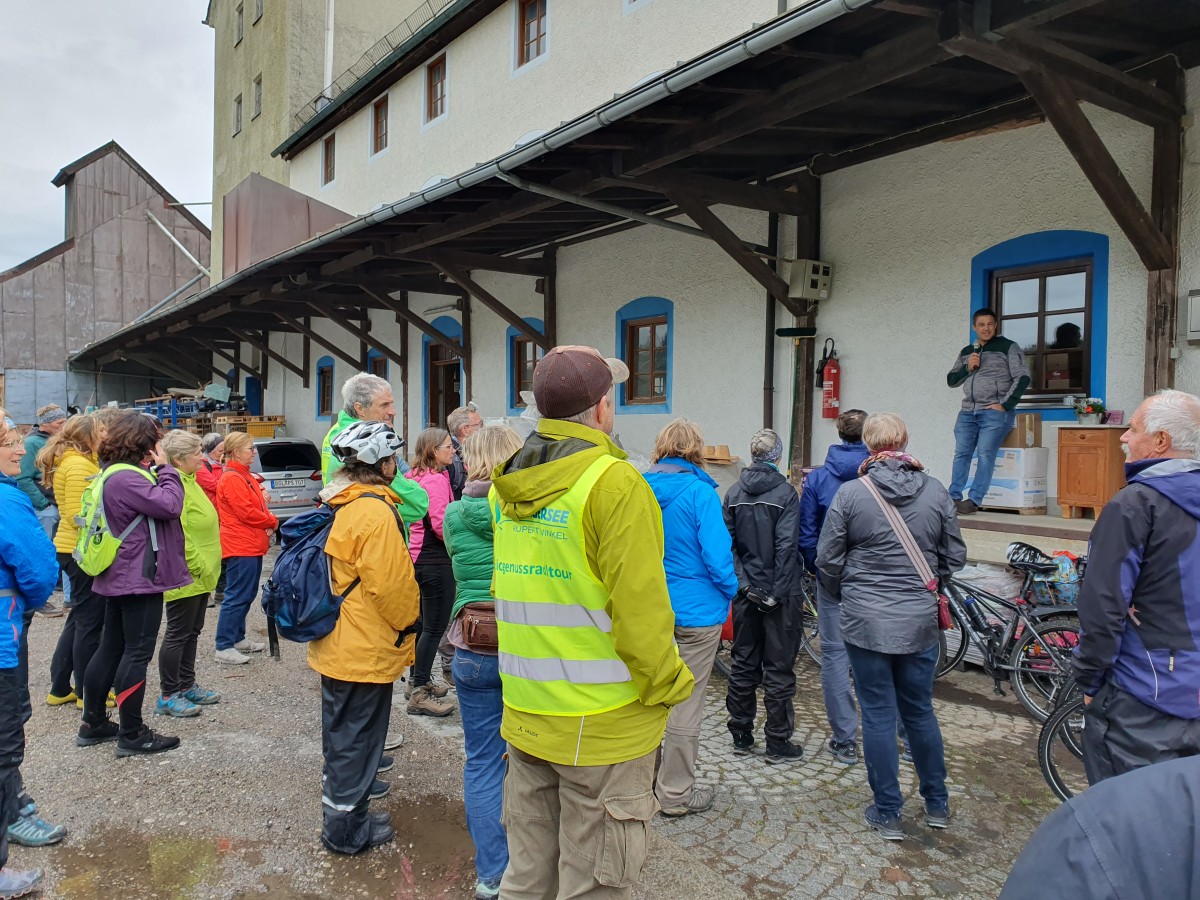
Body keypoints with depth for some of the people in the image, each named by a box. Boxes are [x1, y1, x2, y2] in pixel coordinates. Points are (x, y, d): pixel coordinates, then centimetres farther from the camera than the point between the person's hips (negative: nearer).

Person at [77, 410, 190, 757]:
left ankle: (93, 724, 27)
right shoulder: (126, 478, -20)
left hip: (121, 576, 11)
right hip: (140, 578, -11)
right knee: (137, 653, -3)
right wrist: (165, 468, -15)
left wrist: (155, 470, 3)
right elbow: (169, 505, -26)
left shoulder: (117, 474, 14)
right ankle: (132, 735, 5)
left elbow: (156, 507, 14)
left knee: (111, 648, 16)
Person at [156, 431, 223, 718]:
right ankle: (168, 696, 9)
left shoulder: (189, 481, 13)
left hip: (200, 574, 10)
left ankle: (186, 686, 28)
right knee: (178, 634, -1)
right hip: (186, 575, -10)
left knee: (191, 632, 17)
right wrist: (198, 565, -20)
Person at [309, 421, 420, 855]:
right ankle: (348, 829, 16)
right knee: (357, 735, 3)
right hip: (366, 648, -9)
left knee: (341, 731, 22)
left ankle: (340, 809, 38)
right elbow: (389, 583, -24)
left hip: (336, 642, 9)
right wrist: (407, 622, -7)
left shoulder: (340, 505, 8)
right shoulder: (376, 511, -21)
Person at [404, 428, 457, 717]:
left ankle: (418, 680, 32)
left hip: (419, 557, 10)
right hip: (436, 561, -10)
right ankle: (419, 695, 2)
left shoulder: (415, 477, 11)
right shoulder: (435, 480, -18)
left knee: (424, 623, 20)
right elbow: (441, 525, -21)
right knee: (434, 627, -3)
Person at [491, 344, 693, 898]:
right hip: (603, 725, -7)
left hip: (524, 717, 7)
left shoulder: (506, 485, 5)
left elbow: (507, 592, 10)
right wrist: (668, 687, -7)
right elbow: (639, 609, -21)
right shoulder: (614, 484, -18)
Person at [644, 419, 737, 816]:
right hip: (696, 611, -5)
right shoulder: (699, 491, -17)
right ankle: (675, 793, 18)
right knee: (685, 704, 6)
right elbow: (717, 554, -18)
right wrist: (730, 592, 0)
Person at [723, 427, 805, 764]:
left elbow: (727, 543, -1)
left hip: (745, 593, 4)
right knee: (778, 669, 5)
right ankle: (778, 744, 13)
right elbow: (786, 546, -16)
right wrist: (778, 593, -14)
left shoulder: (734, 493, 2)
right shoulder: (785, 492, -11)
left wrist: (744, 583, -2)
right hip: (779, 591, -4)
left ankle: (740, 735, 23)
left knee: (743, 664, 14)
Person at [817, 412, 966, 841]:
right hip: (920, 621, 3)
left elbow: (827, 559, -7)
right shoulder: (936, 492, -4)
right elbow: (954, 557, 5)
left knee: (878, 715, 8)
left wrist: (845, 595, 12)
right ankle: (937, 804, 33)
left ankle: (888, 814, 19)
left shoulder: (851, 492, -11)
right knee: (920, 711, 19)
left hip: (865, 622, -3)